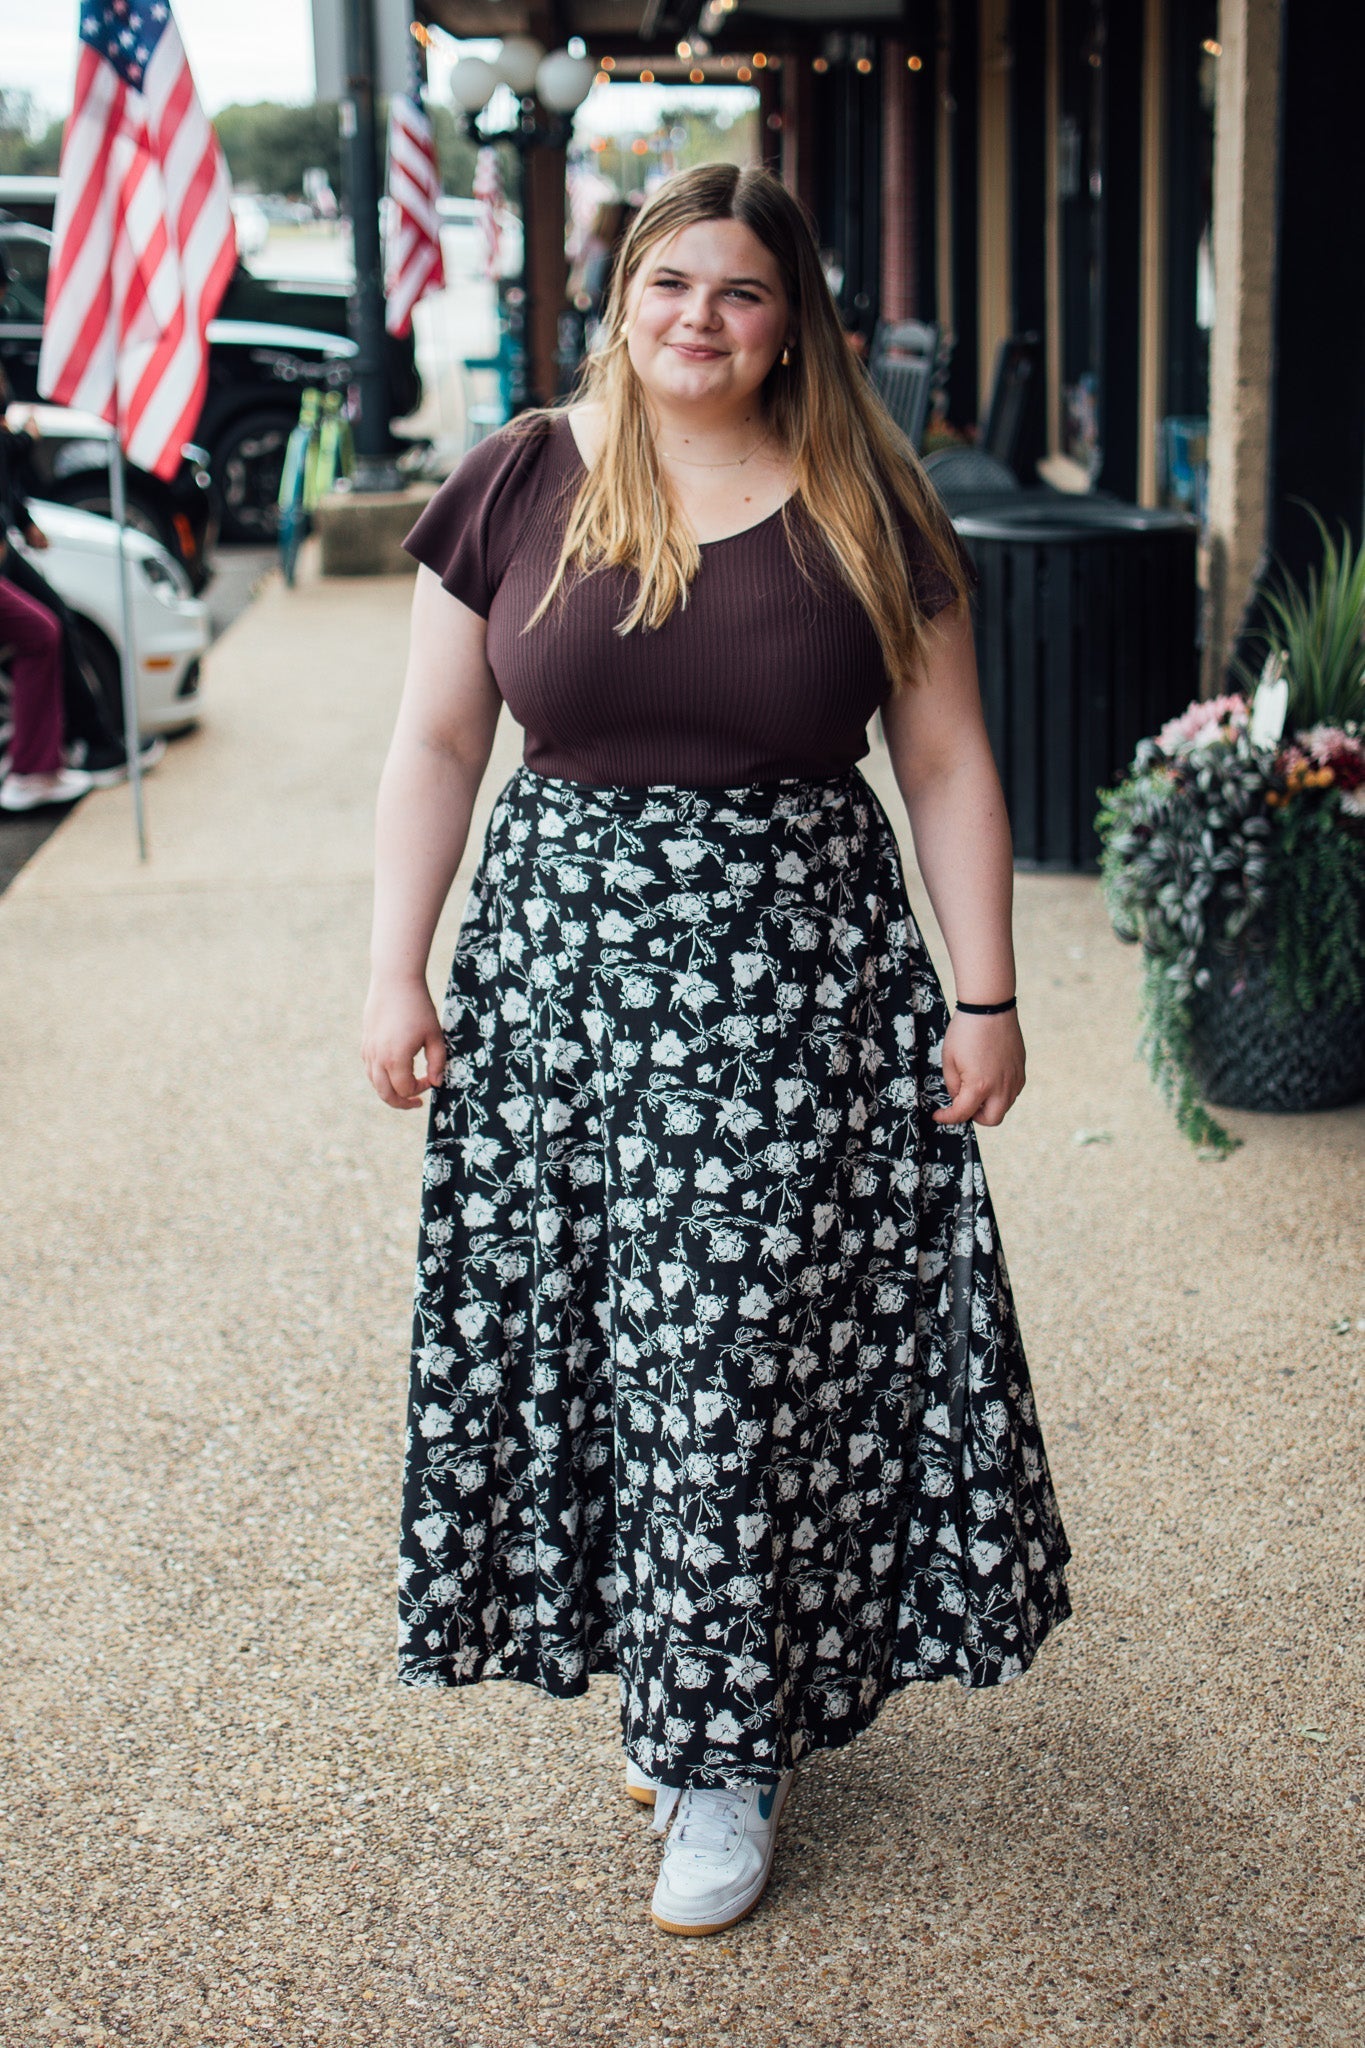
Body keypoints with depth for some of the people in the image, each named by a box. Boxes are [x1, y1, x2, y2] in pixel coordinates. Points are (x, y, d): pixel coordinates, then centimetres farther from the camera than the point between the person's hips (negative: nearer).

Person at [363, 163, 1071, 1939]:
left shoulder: (863, 511, 2)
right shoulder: (519, 486, 4)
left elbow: (946, 762, 4)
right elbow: (438, 742, 6)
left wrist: (985, 996, 0)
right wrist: (395, 973, 0)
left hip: (800, 990, -1)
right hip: (561, 973, 2)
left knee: (751, 1356, -1)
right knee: (581, 1340, 7)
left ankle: (729, 1753, 13)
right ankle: (660, 1669, 29)